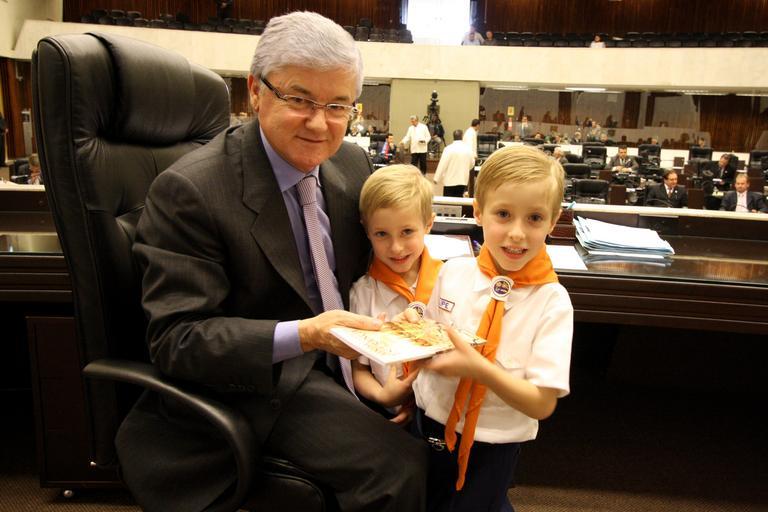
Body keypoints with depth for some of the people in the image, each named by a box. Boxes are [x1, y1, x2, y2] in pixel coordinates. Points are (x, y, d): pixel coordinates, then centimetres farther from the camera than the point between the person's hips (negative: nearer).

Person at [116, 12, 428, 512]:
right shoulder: (188, 190, -19)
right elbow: (177, 338, -19)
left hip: (352, 359, 7)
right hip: (262, 381, -6)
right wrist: (303, 335, -32)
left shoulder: (353, 162, 1)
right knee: (400, 464, -22)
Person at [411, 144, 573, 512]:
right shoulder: (453, 272, -9)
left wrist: (478, 367, -33)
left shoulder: (552, 301, -18)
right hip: (428, 424, 4)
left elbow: (542, 403, -19)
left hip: (490, 445, -4)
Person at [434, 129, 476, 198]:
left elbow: (442, 164, -11)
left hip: (450, 180, -4)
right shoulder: (468, 149, 2)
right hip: (463, 180, 4)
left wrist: (437, 179, -4)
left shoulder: (449, 148, -11)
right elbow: (472, 164, 14)